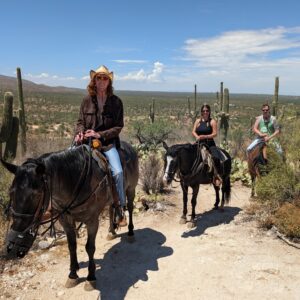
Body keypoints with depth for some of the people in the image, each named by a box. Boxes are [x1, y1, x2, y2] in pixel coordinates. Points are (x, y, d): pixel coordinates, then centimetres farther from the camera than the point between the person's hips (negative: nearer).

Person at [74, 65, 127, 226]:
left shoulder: (116, 102, 0)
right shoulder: (87, 100, 5)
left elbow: (118, 126, -3)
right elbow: (80, 121, 9)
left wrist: (100, 134, -16)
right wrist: (79, 133, -14)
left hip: (108, 141, -2)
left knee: (117, 171, -22)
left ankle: (120, 208, -2)